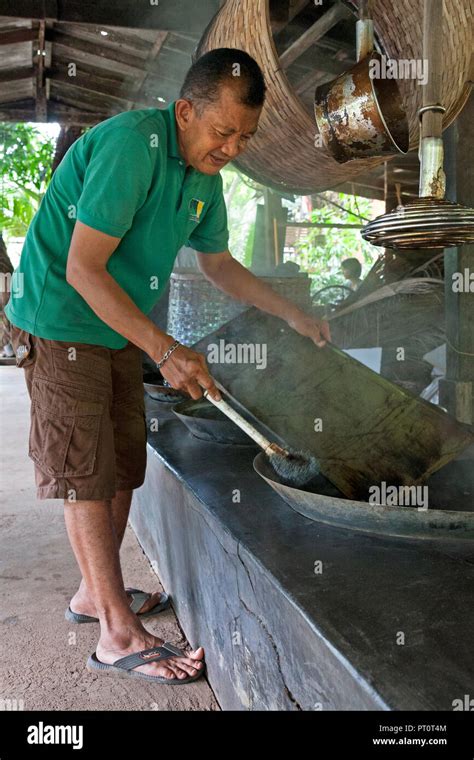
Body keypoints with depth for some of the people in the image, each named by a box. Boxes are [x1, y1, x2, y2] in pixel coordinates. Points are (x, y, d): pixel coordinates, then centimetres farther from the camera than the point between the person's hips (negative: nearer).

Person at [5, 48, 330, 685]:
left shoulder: (205, 175, 5)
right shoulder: (130, 144, -22)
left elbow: (219, 263, 19)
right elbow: (83, 269, -26)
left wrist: (293, 315, 15)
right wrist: (165, 351, -28)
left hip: (121, 332, 9)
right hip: (63, 327, -8)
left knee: (123, 468, 12)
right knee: (87, 476, -4)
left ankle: (95, 593, 30)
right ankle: (118, 634, 5)